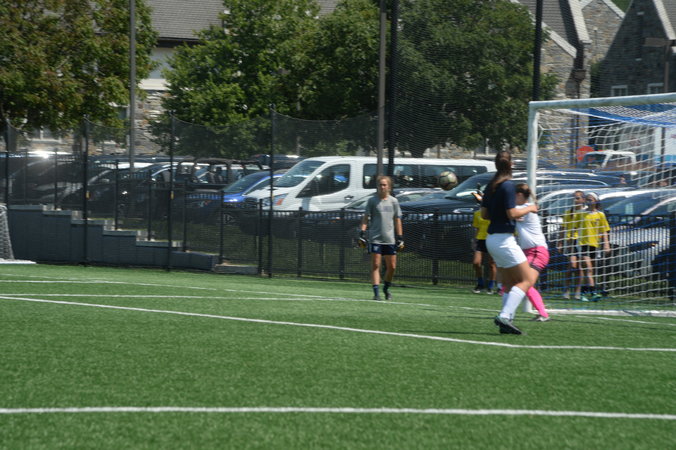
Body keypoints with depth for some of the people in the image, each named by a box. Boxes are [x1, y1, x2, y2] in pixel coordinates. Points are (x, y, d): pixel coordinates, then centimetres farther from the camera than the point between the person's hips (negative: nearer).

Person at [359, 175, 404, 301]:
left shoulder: (393, 201, 9)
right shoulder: (372, 201, 3)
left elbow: (397, 220, 12)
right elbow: (365, 218, 3)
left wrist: (400, 238, 8)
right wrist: (362, 233, -9)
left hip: (390, 239, 2)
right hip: (375, 238, -2)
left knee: (392, 266, 4)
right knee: (375, 265, -8)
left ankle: (386, 288, 26)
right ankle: (376, 292, -8)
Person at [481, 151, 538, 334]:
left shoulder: (491, 185, 11)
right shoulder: (508, 185, -14)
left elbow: (484, 214, 14)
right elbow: (512, 213, -18)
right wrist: (529, 209, -3)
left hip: (492, 238, 9)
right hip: (504, 239, -9)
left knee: (509, 284, 11)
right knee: (527, 279, -7)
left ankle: (506, 321, 3)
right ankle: (505, 316, -19)